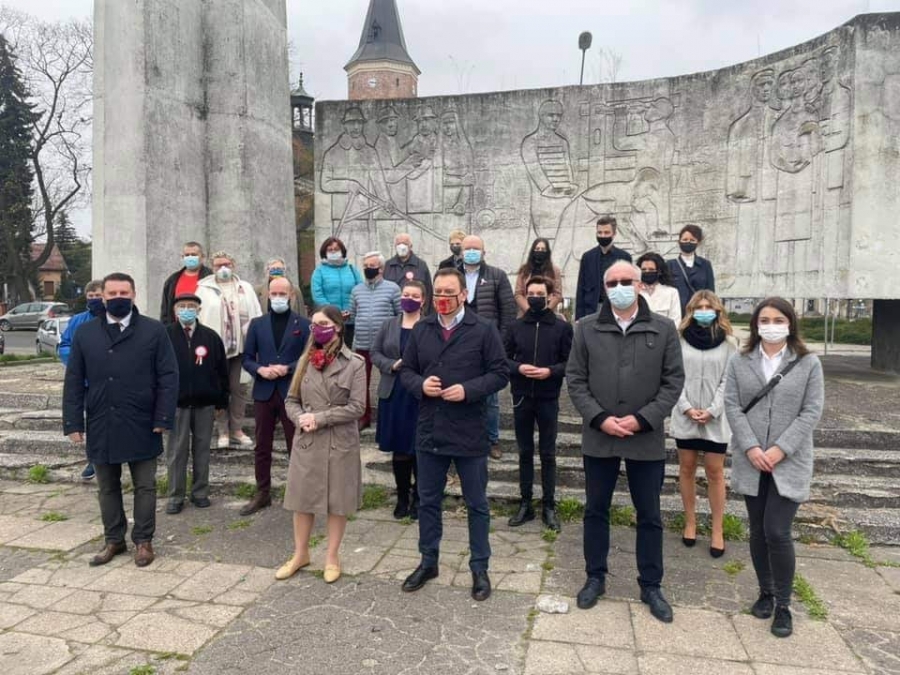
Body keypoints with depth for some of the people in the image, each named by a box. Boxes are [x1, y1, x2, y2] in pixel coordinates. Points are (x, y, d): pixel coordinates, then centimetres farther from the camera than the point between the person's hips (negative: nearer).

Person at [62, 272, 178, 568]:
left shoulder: (154, 330, -3)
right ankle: (113, 540, 28)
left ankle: (143, 541, 21)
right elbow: (74, 381, 6)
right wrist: (73, 422, -1)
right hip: (101, 426, 3)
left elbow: (168, 376, -6)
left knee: (144, 486, 8)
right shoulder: (85, 333, 5)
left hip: (141, 425, -3)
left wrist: (163, 418, -11)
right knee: (107, 487, 14)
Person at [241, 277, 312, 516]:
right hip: (263, 392, 3)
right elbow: (247, 358, 8)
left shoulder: (303, 324, 0)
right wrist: (260, 369, -12)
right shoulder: (257, 324, 8)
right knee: (262, 446, 11)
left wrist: (287, 369, -16)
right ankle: (262, 493, 24)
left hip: (292, 392, -3)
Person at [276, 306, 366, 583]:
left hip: (340, 443, -3)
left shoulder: (354, 363, -8)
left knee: (338, 501, 8)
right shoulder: (305, 361, 6)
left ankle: (332, 557, 25)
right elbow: (291, 400, 9)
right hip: (306, 441, 4)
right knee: (302, 499, 12)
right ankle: (300, 553, 31)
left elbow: (356, 407, -13)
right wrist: (301, 419, -13)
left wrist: (319, 418, -16)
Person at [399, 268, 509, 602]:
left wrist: (468, 390, -20)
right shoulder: (421, 329, 6)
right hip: (429, 431, 4)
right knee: (428, 501, 16)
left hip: (470, 433, -3)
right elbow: (406, 370, 10)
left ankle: (479, 568, 27)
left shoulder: (484, 330, -7)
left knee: (477, 505, 10)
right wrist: (420, 384, -11)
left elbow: (500, 373, -7)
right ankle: (428, 562, 34)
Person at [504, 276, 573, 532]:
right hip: (522, 397, 2)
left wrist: (550, 371, -17)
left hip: (548, 399, -2)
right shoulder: (517, 326, 4)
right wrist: (518, 368, -13)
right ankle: (525, 504, 22)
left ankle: (549, 506, 18)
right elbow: (503, 358, 5)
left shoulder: (562, 327, -2)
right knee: (525, 452, 11)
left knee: (548, 454, 6)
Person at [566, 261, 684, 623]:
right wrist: (600, 418, -12)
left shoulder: (664, 329, 0)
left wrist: (642, 419, -12)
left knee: (649, 516, 11)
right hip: (598, 437, 1)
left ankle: (651, 586, 28)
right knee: (595, 510, 12)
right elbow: (576, 379, 0)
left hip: (647, 439, 0)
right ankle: (595, 577, 30)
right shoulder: (586, 328, 1)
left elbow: (673, 381, -2)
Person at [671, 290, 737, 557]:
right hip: (685, 416, 1)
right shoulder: (680, 339, 1)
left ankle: (717, 530, 14)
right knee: (686, 468, 11)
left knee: (715, 472, 4)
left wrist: (711, 411, -12)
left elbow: (729, 381, -4)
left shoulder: (728, 342, 0)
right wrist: (687, 408, -12)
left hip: (716, 418, -1)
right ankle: (690, 522, 24)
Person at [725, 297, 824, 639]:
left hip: (789, 463, -2)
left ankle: (783, 605, 12)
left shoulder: (808, 363, 0)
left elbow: (812, 411, -5)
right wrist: (751, 448, -13)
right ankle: (765, 592, 29)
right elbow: (732, 406, -1)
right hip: (751, 461, 2)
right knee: (758, 531, 11)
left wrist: (780, 450, -14)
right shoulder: (740, 362, 4)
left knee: (777, 533, -6)